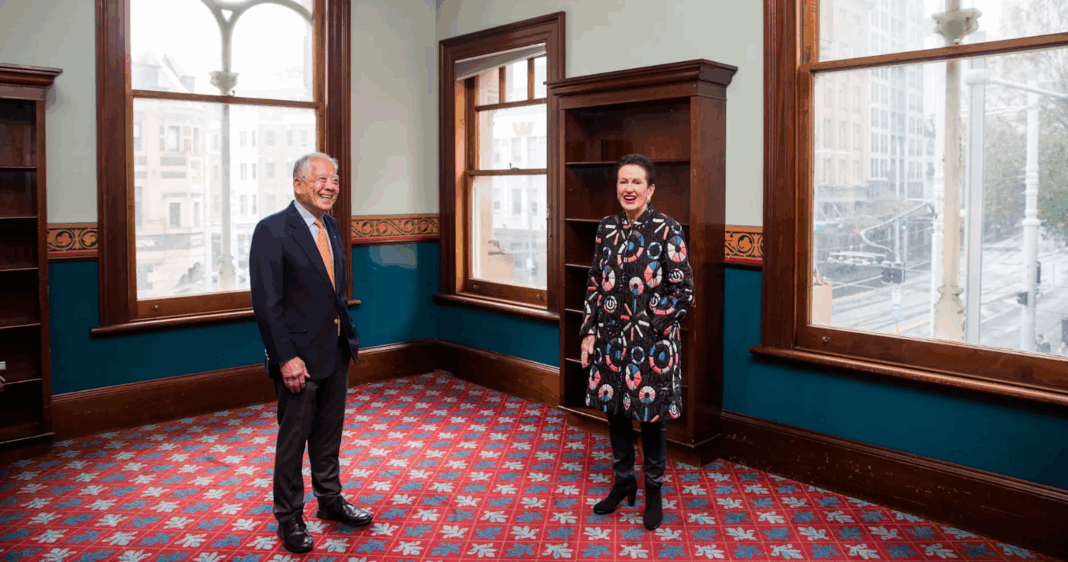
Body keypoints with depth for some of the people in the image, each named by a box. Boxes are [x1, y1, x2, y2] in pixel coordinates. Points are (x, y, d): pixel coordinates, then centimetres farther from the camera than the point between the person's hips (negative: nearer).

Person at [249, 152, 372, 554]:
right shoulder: (272, 231, -15)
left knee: (329, 432, 20)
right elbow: (266, 303, -18)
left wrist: (348, 337, 12)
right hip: (300, 355, -7)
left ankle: (330, 500, 37)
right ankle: (289, 518, 25)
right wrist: (287, 357, -20)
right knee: (293, 439, 8)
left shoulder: (331, 227, 9)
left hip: (337, 350, 7)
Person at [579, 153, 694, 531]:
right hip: (611, 338, 5)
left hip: (652, 342, -4)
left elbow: (684, 292, -9)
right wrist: (589, 332, 3)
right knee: (614, 409, 14)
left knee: (651, 415, 9)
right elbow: (595, 284, 8)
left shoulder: (667, 230, -10)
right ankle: (623, 481, 35)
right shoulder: (607, 228, 5)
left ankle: (653, 489, 29)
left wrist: (650, 327, -14)